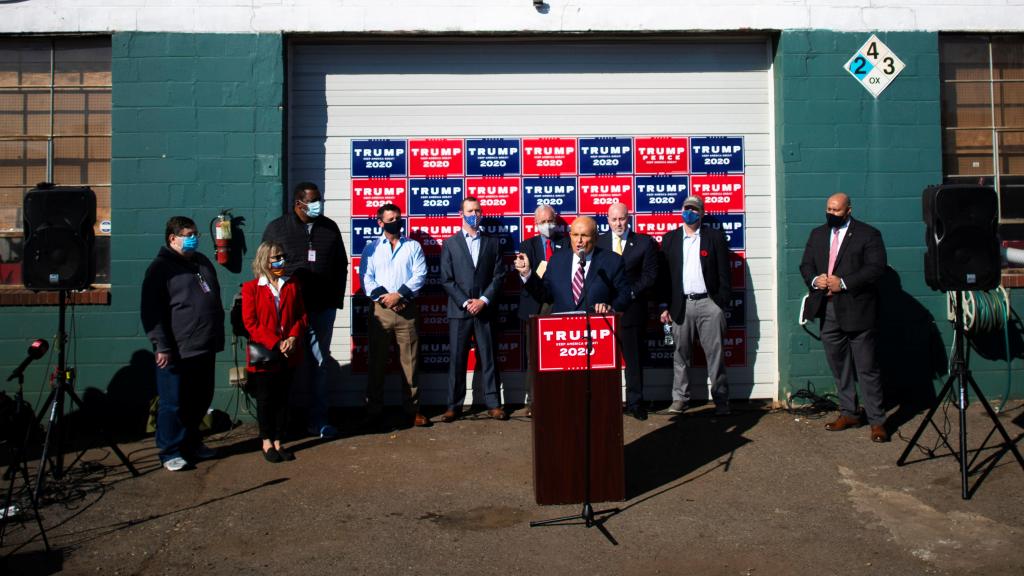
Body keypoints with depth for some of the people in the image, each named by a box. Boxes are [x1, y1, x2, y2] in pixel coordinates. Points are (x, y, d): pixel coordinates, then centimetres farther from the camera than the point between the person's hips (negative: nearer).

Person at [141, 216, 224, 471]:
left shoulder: (202, 262, 16)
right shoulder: (161, 267, -7)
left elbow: (215, 301, 24)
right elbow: (151, 311, -13)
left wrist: (218, 337, 22)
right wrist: (162, 347, -17)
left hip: (205, 348, 7)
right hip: (177, 352, -7)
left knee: (200, 401, 15)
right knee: (174, 404, 1)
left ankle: (192, 443, 31)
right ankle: (171, 452, 13)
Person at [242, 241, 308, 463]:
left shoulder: (292, 286, 9)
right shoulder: (251, 288, -3)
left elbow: (302, 316, 7)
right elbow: (250, 322, -8)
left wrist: (293, 338, -11)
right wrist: (275, 344, -15)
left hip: (289, 353, 3)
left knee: (282, 397, 9)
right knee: (265, 399, 7)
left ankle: (278, 442, 18)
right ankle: (266, 442, 19)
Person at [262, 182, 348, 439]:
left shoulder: (330, 228, 9)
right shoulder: (277, 228, 2)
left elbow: (341, 265, 14)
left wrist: (336, 299, 8)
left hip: (323, 308, 2)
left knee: (320, 364, 6)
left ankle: (318, 419, 14)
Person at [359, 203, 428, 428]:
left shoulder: (413, 246, 10)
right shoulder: (371, 248, 11)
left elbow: (420, 275, -1)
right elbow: (366, 278, 2)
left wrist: (399, 294, -12)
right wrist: (383, 298, -12)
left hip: (407, 309, 0)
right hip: (380, 309, 0)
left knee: (410, 361, 1)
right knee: (377, 361, 4)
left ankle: (412, 410, 8)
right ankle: (374, 411, 11)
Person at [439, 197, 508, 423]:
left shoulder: (492, 242, 10)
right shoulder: (450, 244, 6)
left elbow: (498, 276, 4)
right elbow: (447, 280, 0)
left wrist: (484, 300, -8)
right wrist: (465, 303, -9)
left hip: (485, 309, 1)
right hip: (459, 311, -1)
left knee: (488, 358, 3)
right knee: (457, 359, 2)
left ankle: (493, 404, 10)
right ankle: (454, 405, 9)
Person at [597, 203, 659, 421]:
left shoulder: (644, 242, 5)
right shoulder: (598, 242, 9)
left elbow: (650, 275, 0)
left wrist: (630, 293, -11)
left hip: (632, 308, -1)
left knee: (634, 358, 5)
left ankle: (635, 403, 16)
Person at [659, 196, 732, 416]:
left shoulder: (715, 237, 5)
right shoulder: (670, 239, 11)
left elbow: (723, 274, 3)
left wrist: (722, 304, -5)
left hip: (708, 303, -1)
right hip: (680, 305, 2)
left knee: (715, 353, 0)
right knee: (681, 354, 6)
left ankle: (721, 400, 7)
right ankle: (680, 398, 14)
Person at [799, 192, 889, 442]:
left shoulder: (868, 234, -2)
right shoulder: (817, 234, 15)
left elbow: (876, 268, -12)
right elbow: (806, 265, 13)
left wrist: (843, 282, -19)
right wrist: (814, 280, -8)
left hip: (857, 310, -5)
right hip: (827, 311, 6)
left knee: (867, 368, -1)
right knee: (839, 367, 12)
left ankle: (877, 421, 6)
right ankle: (849, 413, 23)